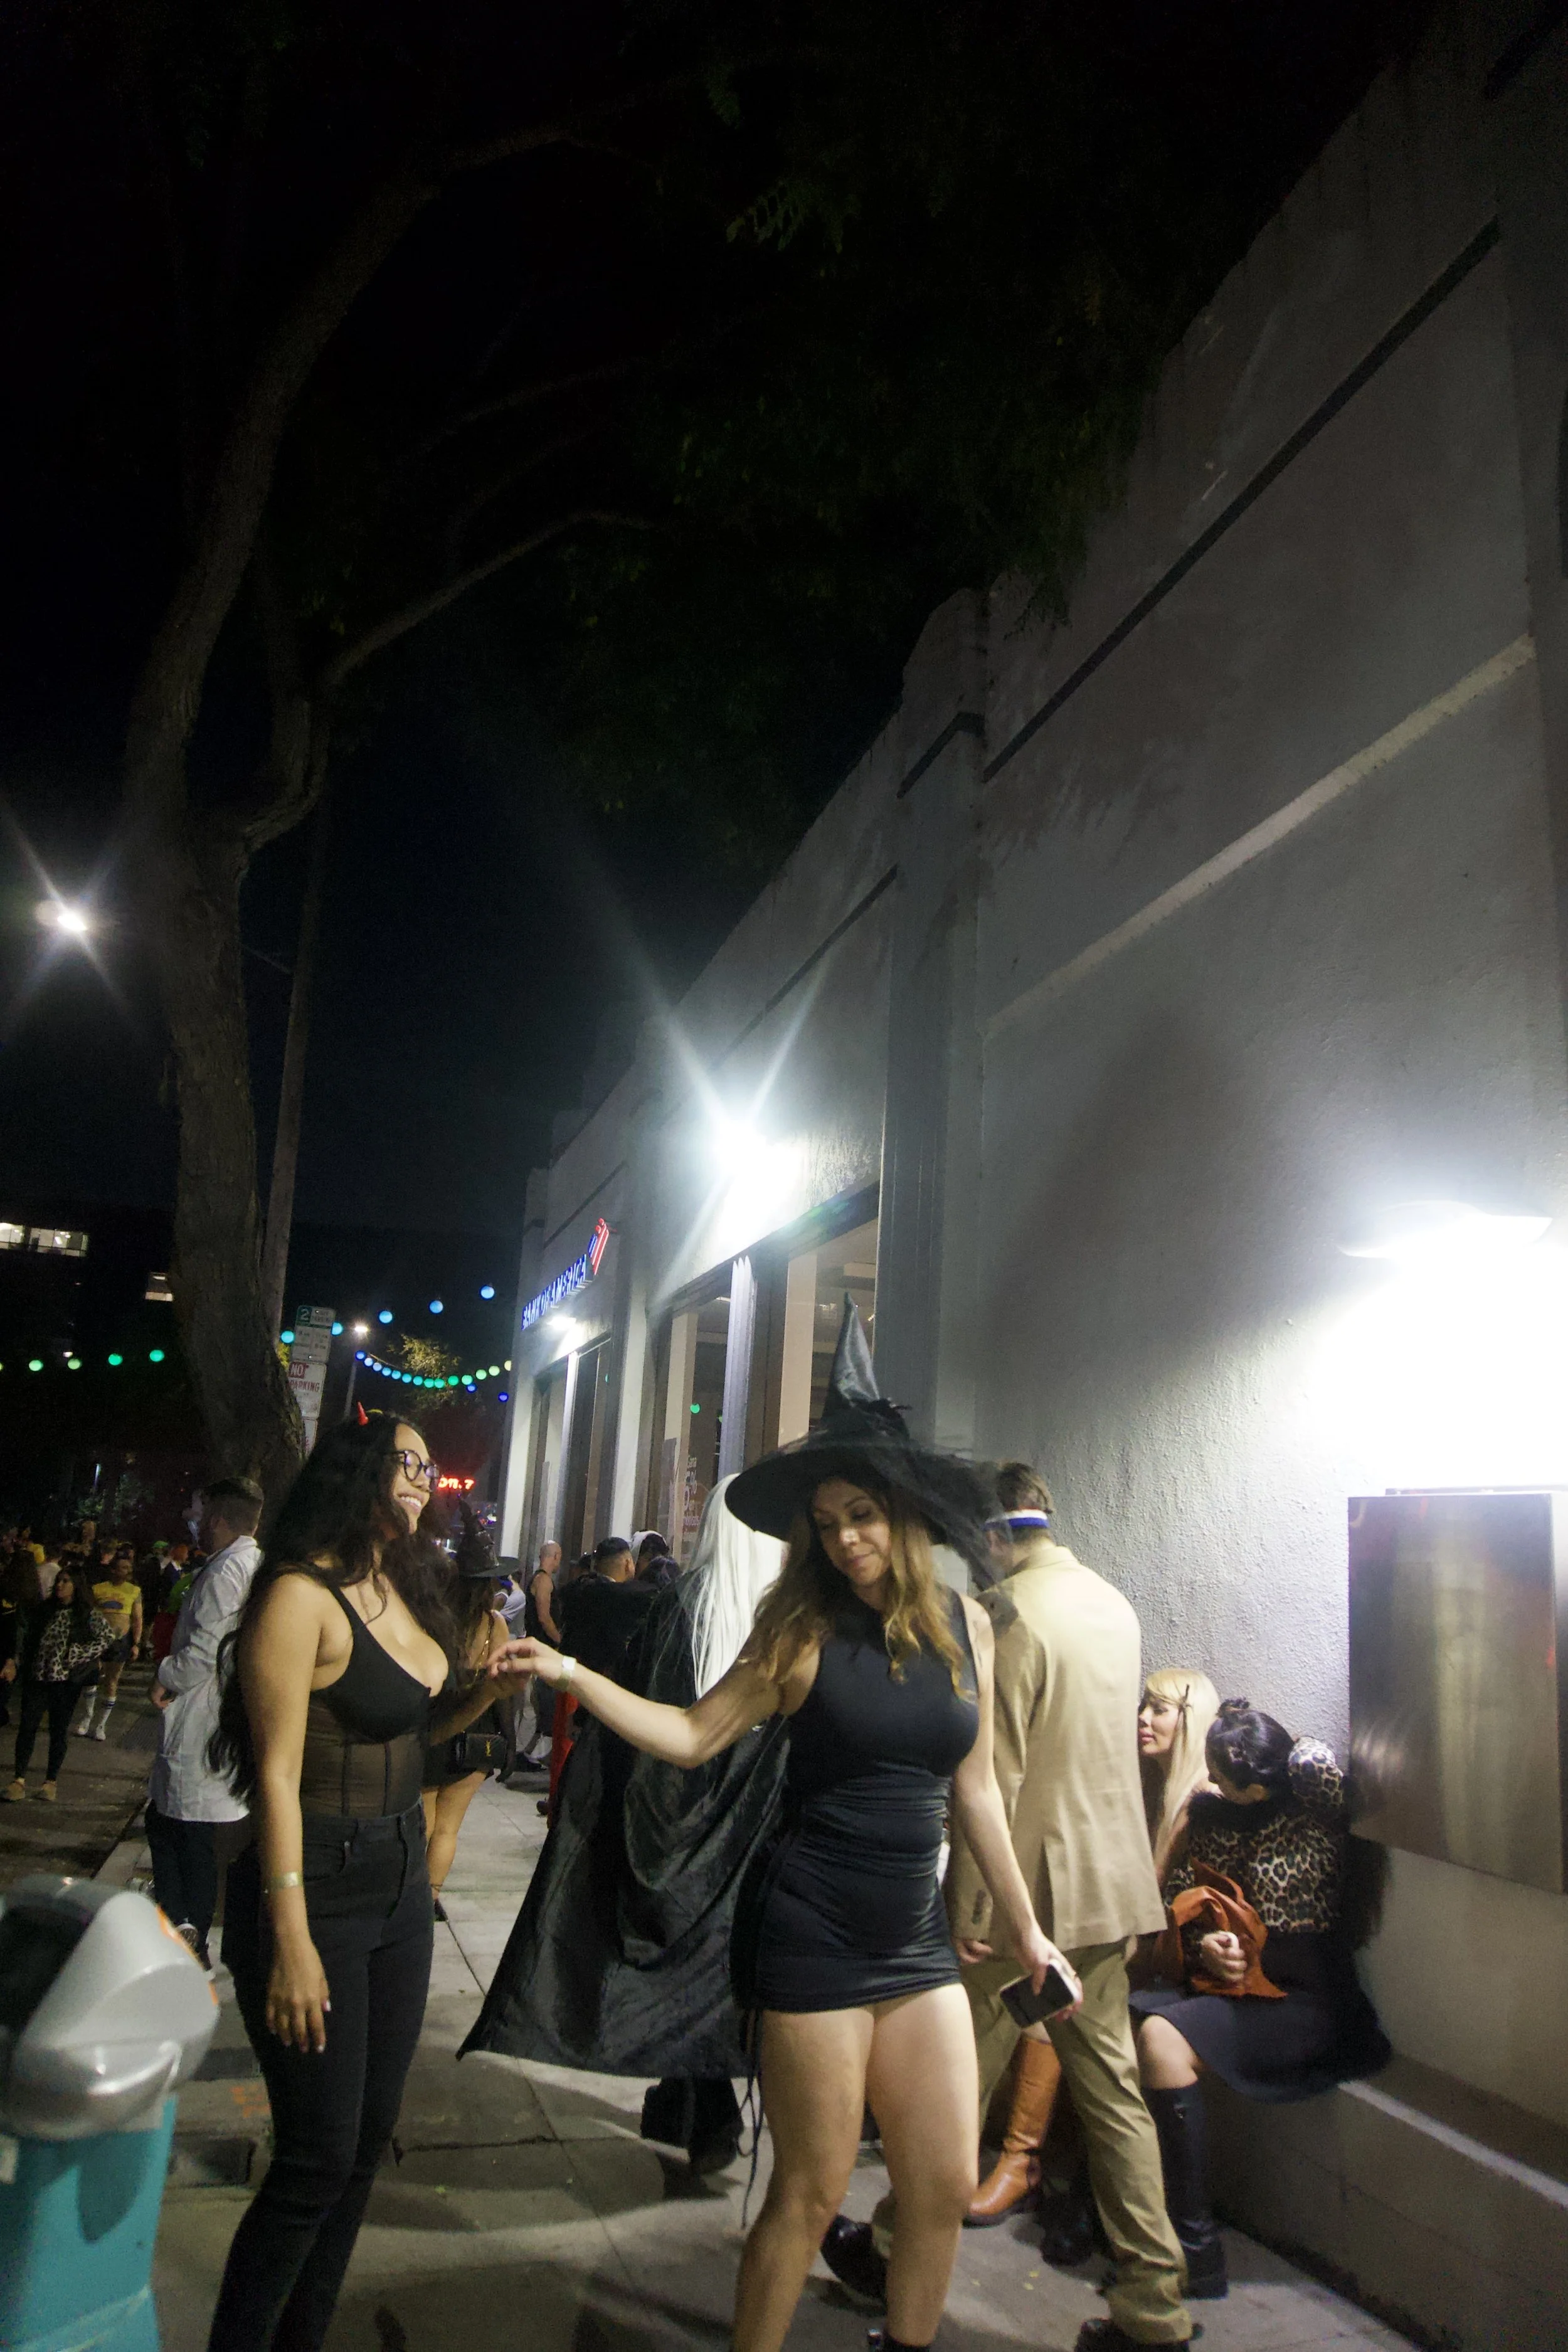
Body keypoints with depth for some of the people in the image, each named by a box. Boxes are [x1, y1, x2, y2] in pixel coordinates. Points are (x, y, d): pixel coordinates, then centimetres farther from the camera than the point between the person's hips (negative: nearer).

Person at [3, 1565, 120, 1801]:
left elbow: (108, 1638, -6)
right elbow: (27, 1641, 11)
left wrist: (77, 1654, -11)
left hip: (66, 1681, -2)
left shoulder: (87, 1615, -2)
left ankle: (51, 1781, 15)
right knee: (27, 1726, -5)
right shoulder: (43, 1611, 8)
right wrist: (14, 1663, -2)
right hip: (37, 1677, 3)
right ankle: (20, 1779, 3)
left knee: (59, 1730, 4)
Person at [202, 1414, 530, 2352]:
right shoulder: (302, 1596, -17)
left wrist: (487, 1689, -2)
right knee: (321, 2157, 0)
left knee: (369, 2139, 15)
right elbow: (277, 1773, -18)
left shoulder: (404, 1590, 6)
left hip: (401, 1884, 8)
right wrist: (291, 1941, -20)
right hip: (319, 1886, -8)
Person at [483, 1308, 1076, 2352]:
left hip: (917, 1936, 4)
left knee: (947, 2187, 10)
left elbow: (974, 1787, 9)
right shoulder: (806, 1629, -9)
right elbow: (694, 1735, -9)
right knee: (812, 2192, 7)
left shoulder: (967, 1625, 0)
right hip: (814, 1938, -4)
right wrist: (571, 1674, -20)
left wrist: (1025, 1926, 14)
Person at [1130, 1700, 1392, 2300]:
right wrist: (1202, 1944, -6)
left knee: (1162, 2037, -27)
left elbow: (1315, 1762, -29)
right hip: (1226, 1983, 7)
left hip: (1305, 2002, -7)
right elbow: (1175, 1900, 12)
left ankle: (1195, 2245, -18)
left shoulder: (1315, 1818, -10)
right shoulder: (1213, 1816, 9)